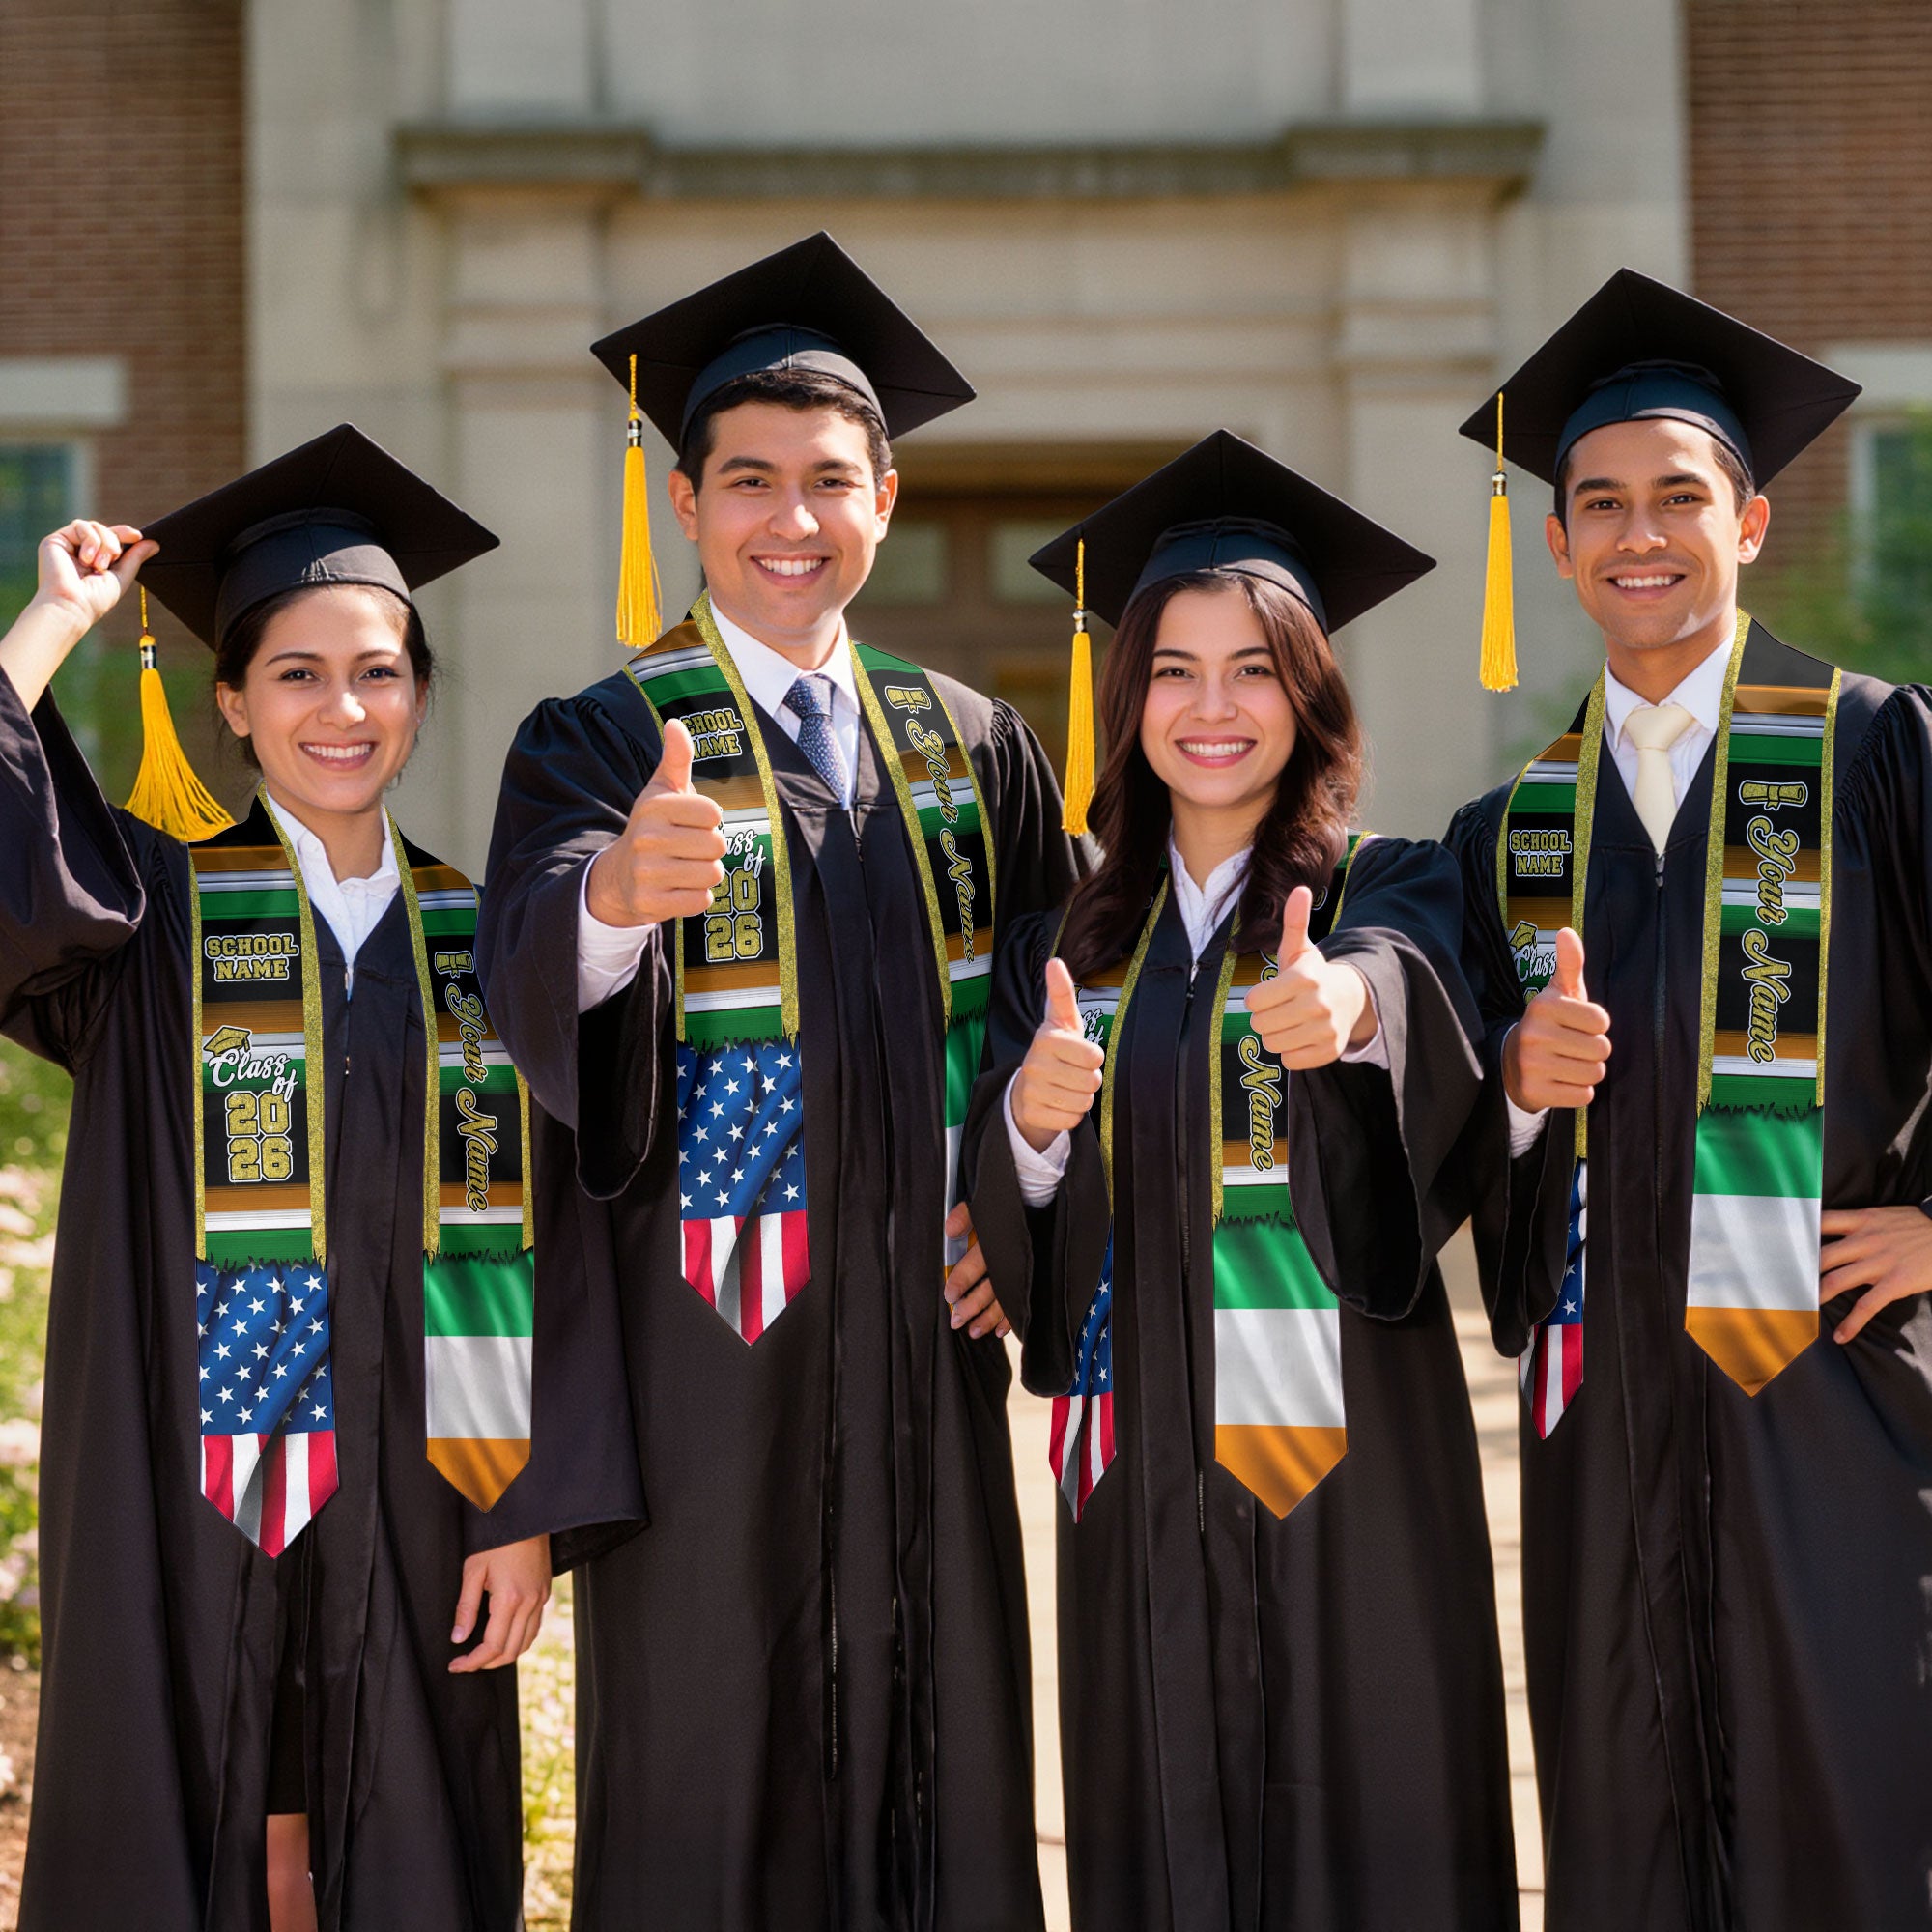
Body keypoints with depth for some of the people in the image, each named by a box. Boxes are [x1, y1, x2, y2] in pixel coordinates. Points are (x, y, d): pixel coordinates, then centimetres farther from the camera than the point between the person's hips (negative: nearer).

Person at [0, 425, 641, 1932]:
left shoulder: (481, 937, 6)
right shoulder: (152, 913, 2)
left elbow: (546, 1242, 3)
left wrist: (533, 1513, -3)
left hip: (416, 1499, 2)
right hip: (190, 1504, -2)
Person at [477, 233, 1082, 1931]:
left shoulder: (971, 748, 9)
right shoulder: (601, 743, -4)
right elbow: (535, 976, -24)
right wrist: (616, 890, -46)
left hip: (924, 1333, 4)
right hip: (711, 1345, -4)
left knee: (936, 1759, 9)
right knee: (710, 1782, 2)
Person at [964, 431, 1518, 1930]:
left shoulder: (1389, 891, 0)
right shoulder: (1070, 939, 10)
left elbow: (1410, 977, -25)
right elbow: (1005, 1220, 4)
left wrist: (1350, 1002, -47)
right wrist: (1031, 1121, -17)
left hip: (1345, 1445, -3)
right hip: (1143, 1458, 3)